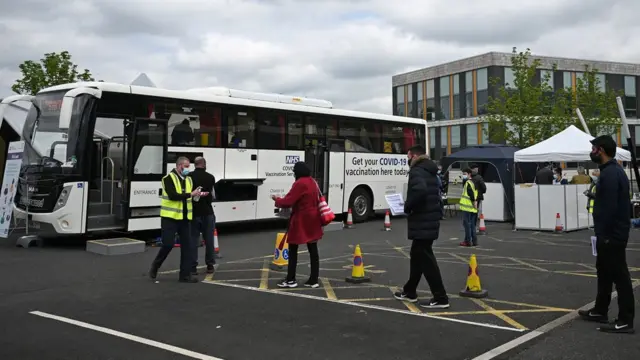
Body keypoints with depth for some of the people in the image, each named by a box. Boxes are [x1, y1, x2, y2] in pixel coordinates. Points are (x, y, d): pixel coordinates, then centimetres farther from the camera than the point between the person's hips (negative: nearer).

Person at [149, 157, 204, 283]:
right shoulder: (169, 178, -8)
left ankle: (185, 275, 10)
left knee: (187, 245, 4)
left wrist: (198, 195, -1)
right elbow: (172, 195, -21)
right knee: (168, 244, -7)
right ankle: (155, 266, 20)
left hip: (185, 218, 6)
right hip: (170, 217, -6)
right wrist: (190, 194, -21)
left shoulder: (188, 179, 13)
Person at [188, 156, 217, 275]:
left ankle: (193, 267, 4)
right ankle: (210, 265, 16)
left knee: (193, 240, 5)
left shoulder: (189, 177, -6)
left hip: (194, 213, 0)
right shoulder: (210, 177, -3)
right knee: (209, 239, 11)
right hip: (207, 213, 1)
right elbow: (213, 196, 2)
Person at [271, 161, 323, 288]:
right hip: (312, 220, 8)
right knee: (313, 250, 8)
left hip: (301, 221, -8)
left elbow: (287, 202, -19)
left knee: (293, 250, 2)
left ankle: (291, 280, 5)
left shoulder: (299, 184, -17)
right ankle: (314, 280, 11)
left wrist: (277, 199, 1)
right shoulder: (313, 182, 11)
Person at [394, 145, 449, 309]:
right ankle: (410, 291, 29)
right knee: (417, 255, 18)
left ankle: (440, 298, -2)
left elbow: (419, 190, -32)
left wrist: (407, 206, -17)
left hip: (422, 223, -10)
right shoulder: (430, 172, 18)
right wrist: (411, 205, 14)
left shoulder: (417, 171, -13)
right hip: (430, 221, 10)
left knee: (426, 259, -5)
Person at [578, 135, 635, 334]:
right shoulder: (611, 170, 15)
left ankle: (625, 321, 1)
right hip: (610, 233, 11)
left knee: (619, 275, -5)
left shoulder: (610, 173, -20)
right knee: (604, 272, 19)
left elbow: (609, 208, -25)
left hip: (612, 235, -11)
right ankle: (600, 311, 30)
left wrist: (603, 234, -22)